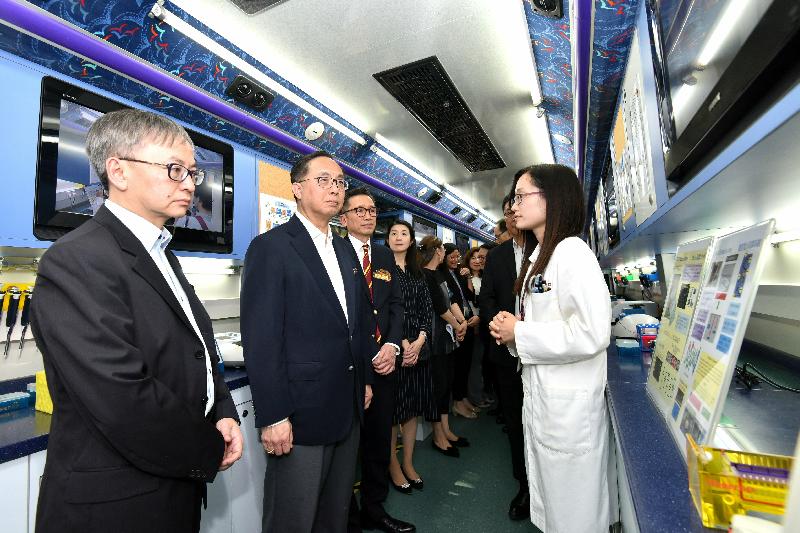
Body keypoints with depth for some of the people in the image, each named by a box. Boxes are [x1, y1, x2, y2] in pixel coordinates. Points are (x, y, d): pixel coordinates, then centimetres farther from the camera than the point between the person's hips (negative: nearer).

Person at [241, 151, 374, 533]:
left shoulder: (345, 249, 12)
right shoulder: (270, 247, -11)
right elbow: (260, 339, -15)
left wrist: (365, 379, 14)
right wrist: (273, 415, -17)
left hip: (348, 406, 7)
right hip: (300, 411, -6)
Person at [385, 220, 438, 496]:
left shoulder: (418, 273, 13)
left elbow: (427, 308, 7)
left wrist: (419, 341, -7)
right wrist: (402, 343, -14)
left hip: (418, 346, 5)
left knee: (413, 405, 12)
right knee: (392, 405, 4)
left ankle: (408, 463, 27)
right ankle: (394, 466, 21)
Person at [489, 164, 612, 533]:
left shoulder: (572, 252, -17)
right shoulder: (537, 256, 12)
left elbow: (592, 333, -27)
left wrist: (519, 333, -19)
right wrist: (512, 326, 0)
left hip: (569, 404, -9)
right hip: (538, 395, 9)